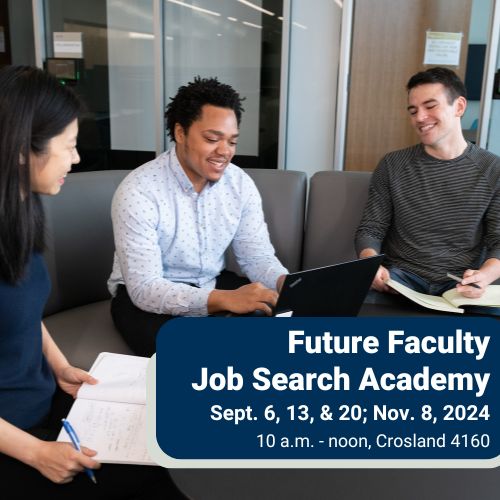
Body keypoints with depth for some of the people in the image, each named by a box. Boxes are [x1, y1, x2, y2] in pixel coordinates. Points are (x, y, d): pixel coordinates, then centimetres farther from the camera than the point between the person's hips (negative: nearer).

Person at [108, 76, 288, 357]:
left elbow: (258, 257, -3)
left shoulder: (241, 184, -6)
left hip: (214, 285, 5)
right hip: (145, 298, -5)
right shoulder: (137, 192, -23)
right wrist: (224, 299, -42)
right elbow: (145, 289, -28)